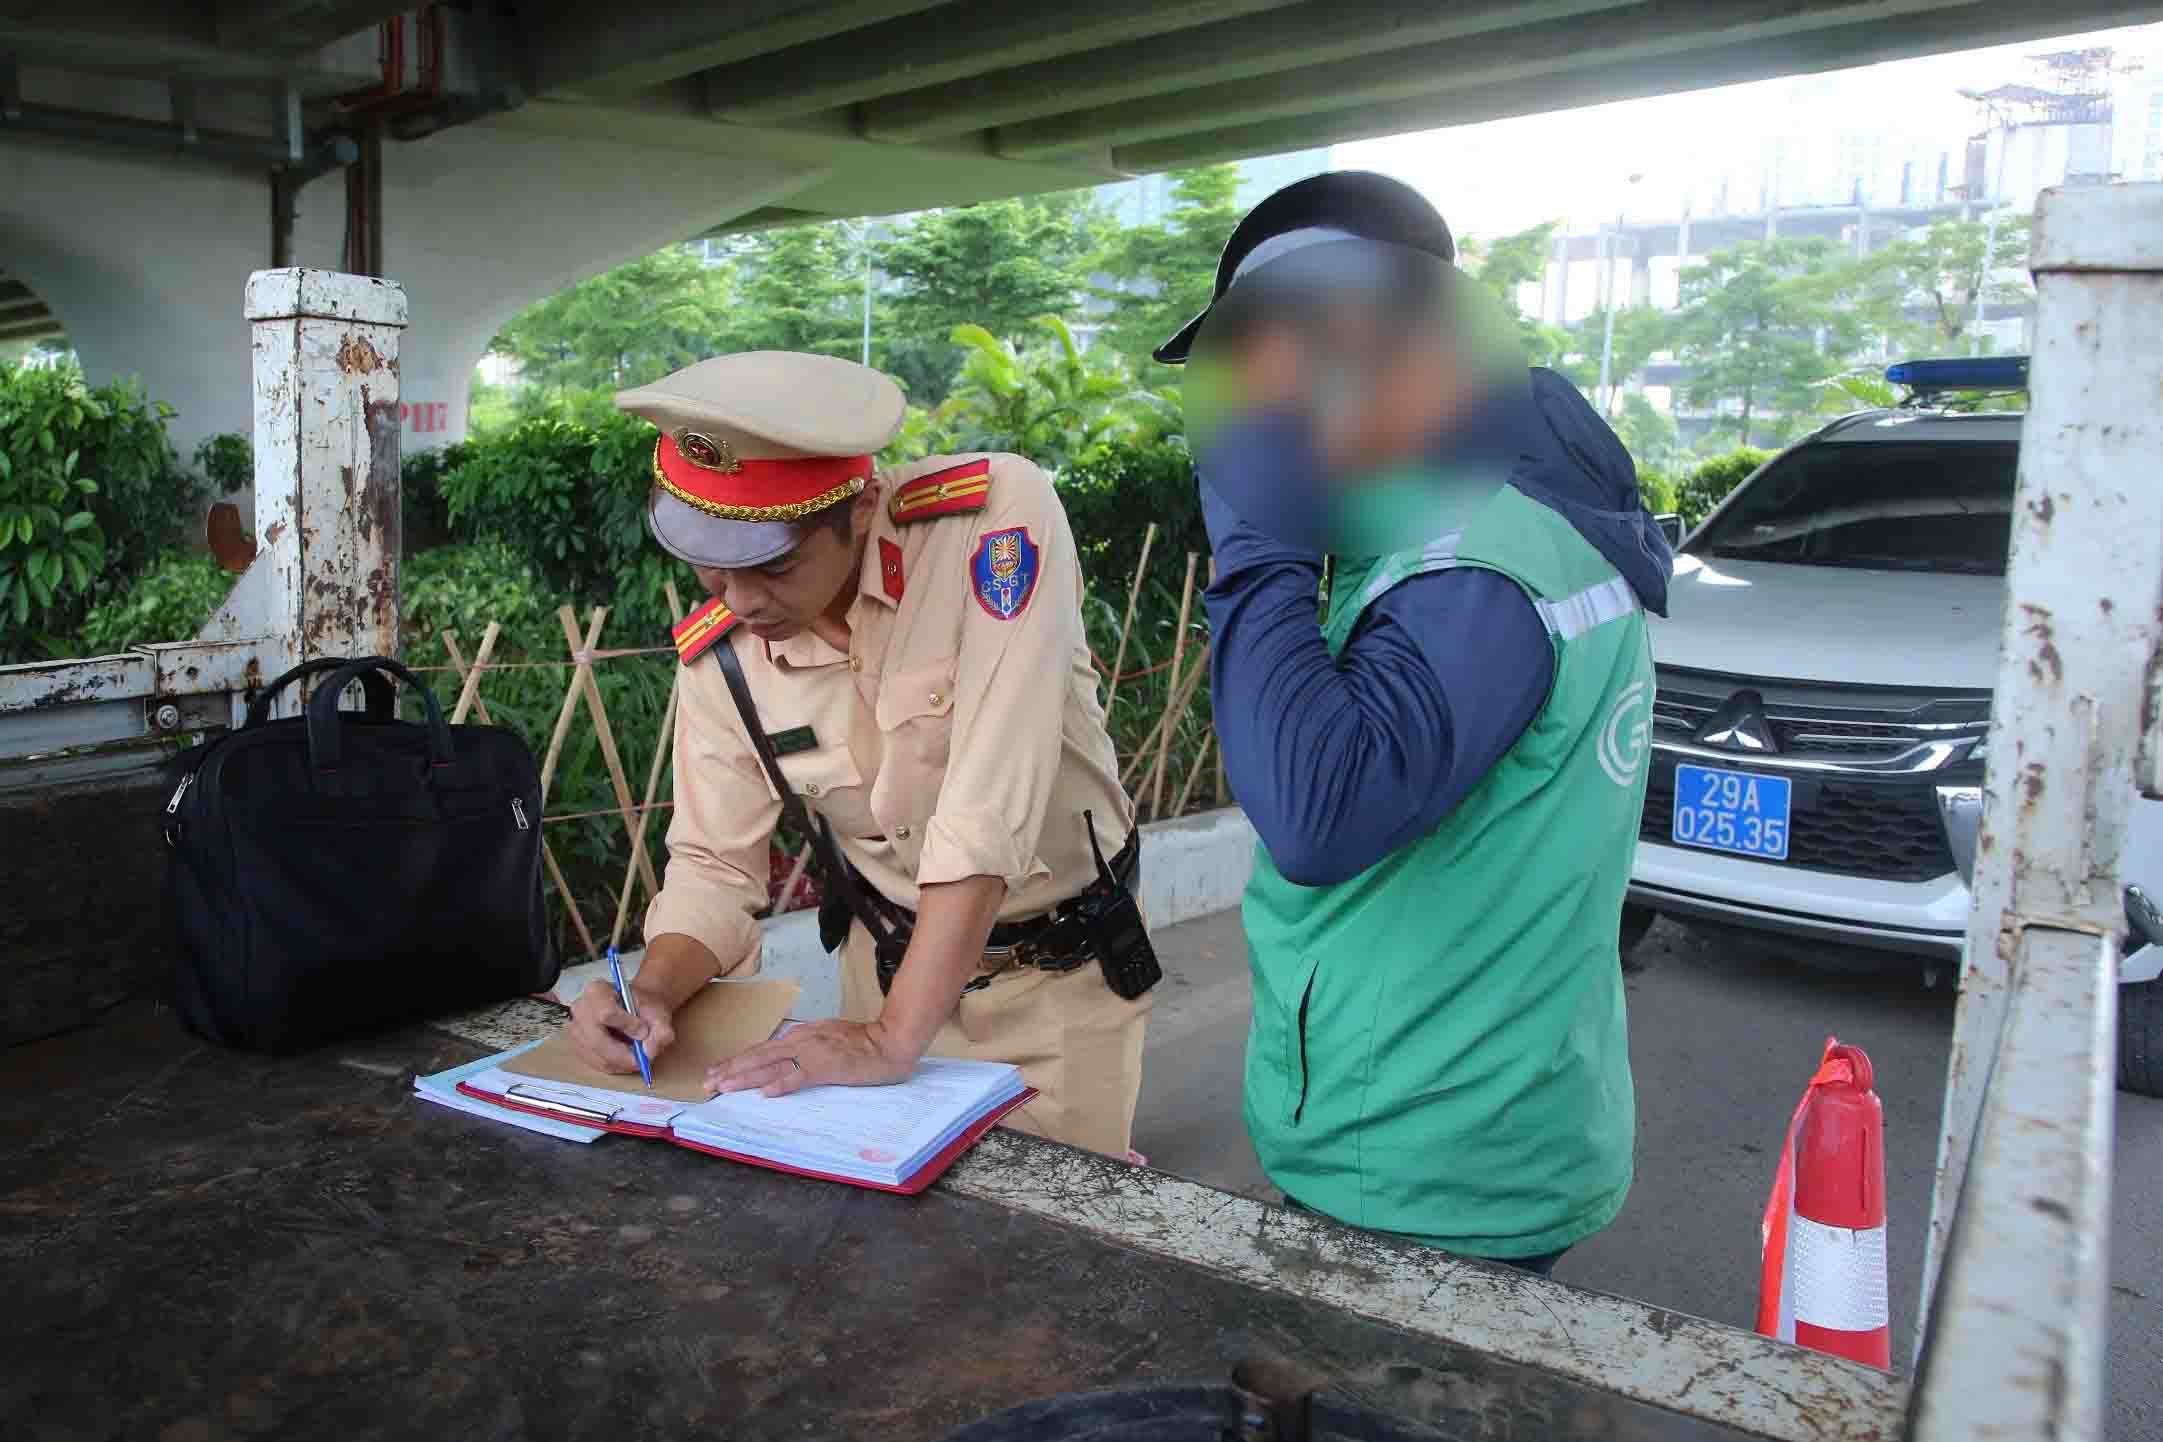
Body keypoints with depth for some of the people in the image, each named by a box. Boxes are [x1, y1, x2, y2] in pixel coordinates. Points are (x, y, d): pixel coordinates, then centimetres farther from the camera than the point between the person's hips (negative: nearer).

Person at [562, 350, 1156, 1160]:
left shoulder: (999, 516, -28)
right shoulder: (718, 650, -12)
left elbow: (989, 808, -33)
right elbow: (715, 865, -2)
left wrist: (894, 1037, -32)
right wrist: (651, 994, -21)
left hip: (1060, 975, -3)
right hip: (891, 964, 4)